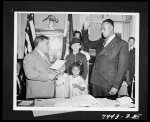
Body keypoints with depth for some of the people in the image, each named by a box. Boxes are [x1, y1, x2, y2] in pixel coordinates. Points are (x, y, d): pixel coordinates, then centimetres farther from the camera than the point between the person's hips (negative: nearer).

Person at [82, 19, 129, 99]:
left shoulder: (122, 44, -5)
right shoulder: (100, 41, 12)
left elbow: (122, 67, -9)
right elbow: (88, 44, 26)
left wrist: (116, 86, -14)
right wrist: (85, 30, 8)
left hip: (109, 84, -5)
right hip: (95, 81, 5)